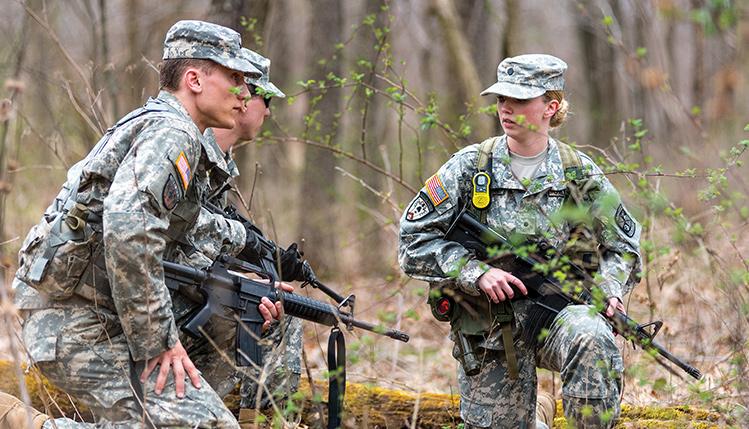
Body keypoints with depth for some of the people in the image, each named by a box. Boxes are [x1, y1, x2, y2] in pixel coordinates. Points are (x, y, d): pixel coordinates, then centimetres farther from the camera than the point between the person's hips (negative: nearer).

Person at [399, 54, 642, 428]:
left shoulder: (579, 173, 1)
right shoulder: (469, 167, -2)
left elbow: (623, 245, 14)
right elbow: (414, 241, -4)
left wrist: (609, 289, -6)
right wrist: (477, 272, -16)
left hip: (556, 310, -1)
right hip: (489, 326, 1)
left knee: (591, 338, -34)